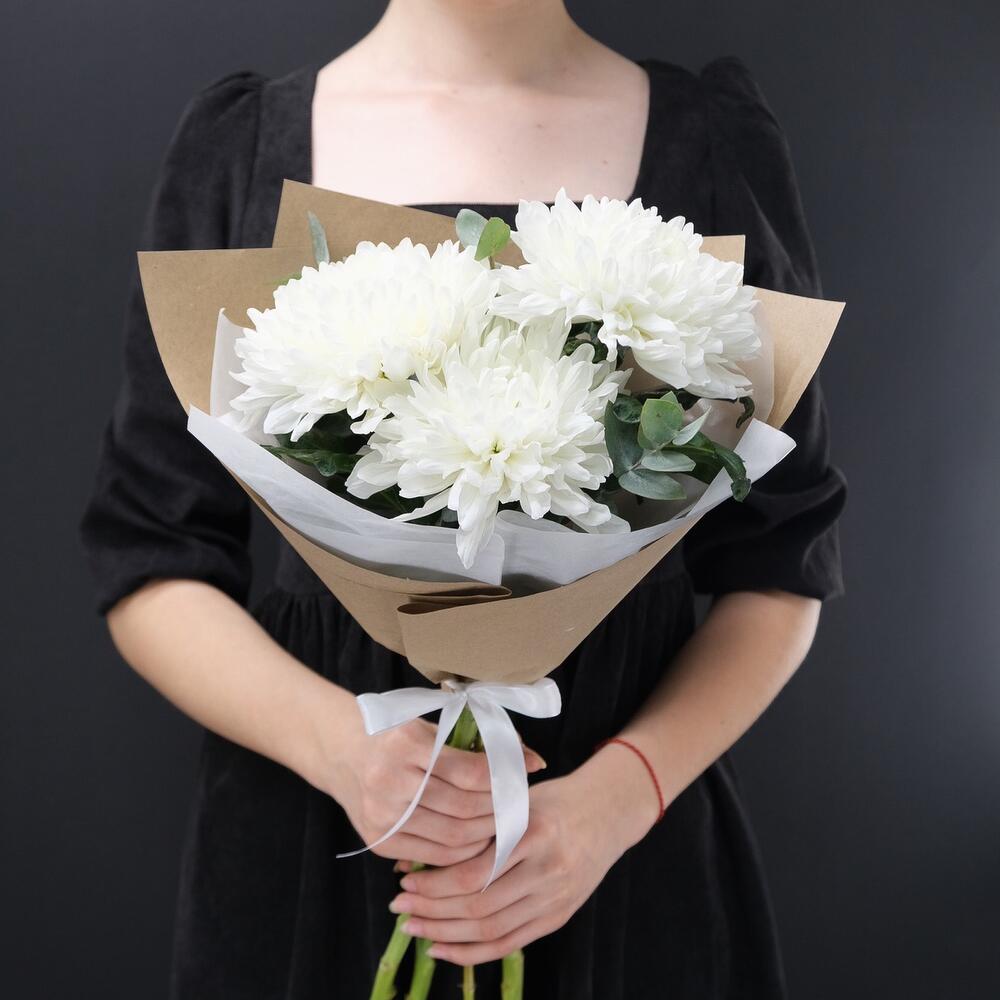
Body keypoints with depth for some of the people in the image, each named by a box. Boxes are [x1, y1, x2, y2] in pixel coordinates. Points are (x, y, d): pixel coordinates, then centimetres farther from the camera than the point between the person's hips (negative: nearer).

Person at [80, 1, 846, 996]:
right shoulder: (240, 141, -2)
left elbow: (780, 565, -1)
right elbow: (150, 562, -1)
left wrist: (619, 791, -16)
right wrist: (339, 742, -18)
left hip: (625, 845, 0)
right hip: (303, 839, 1)